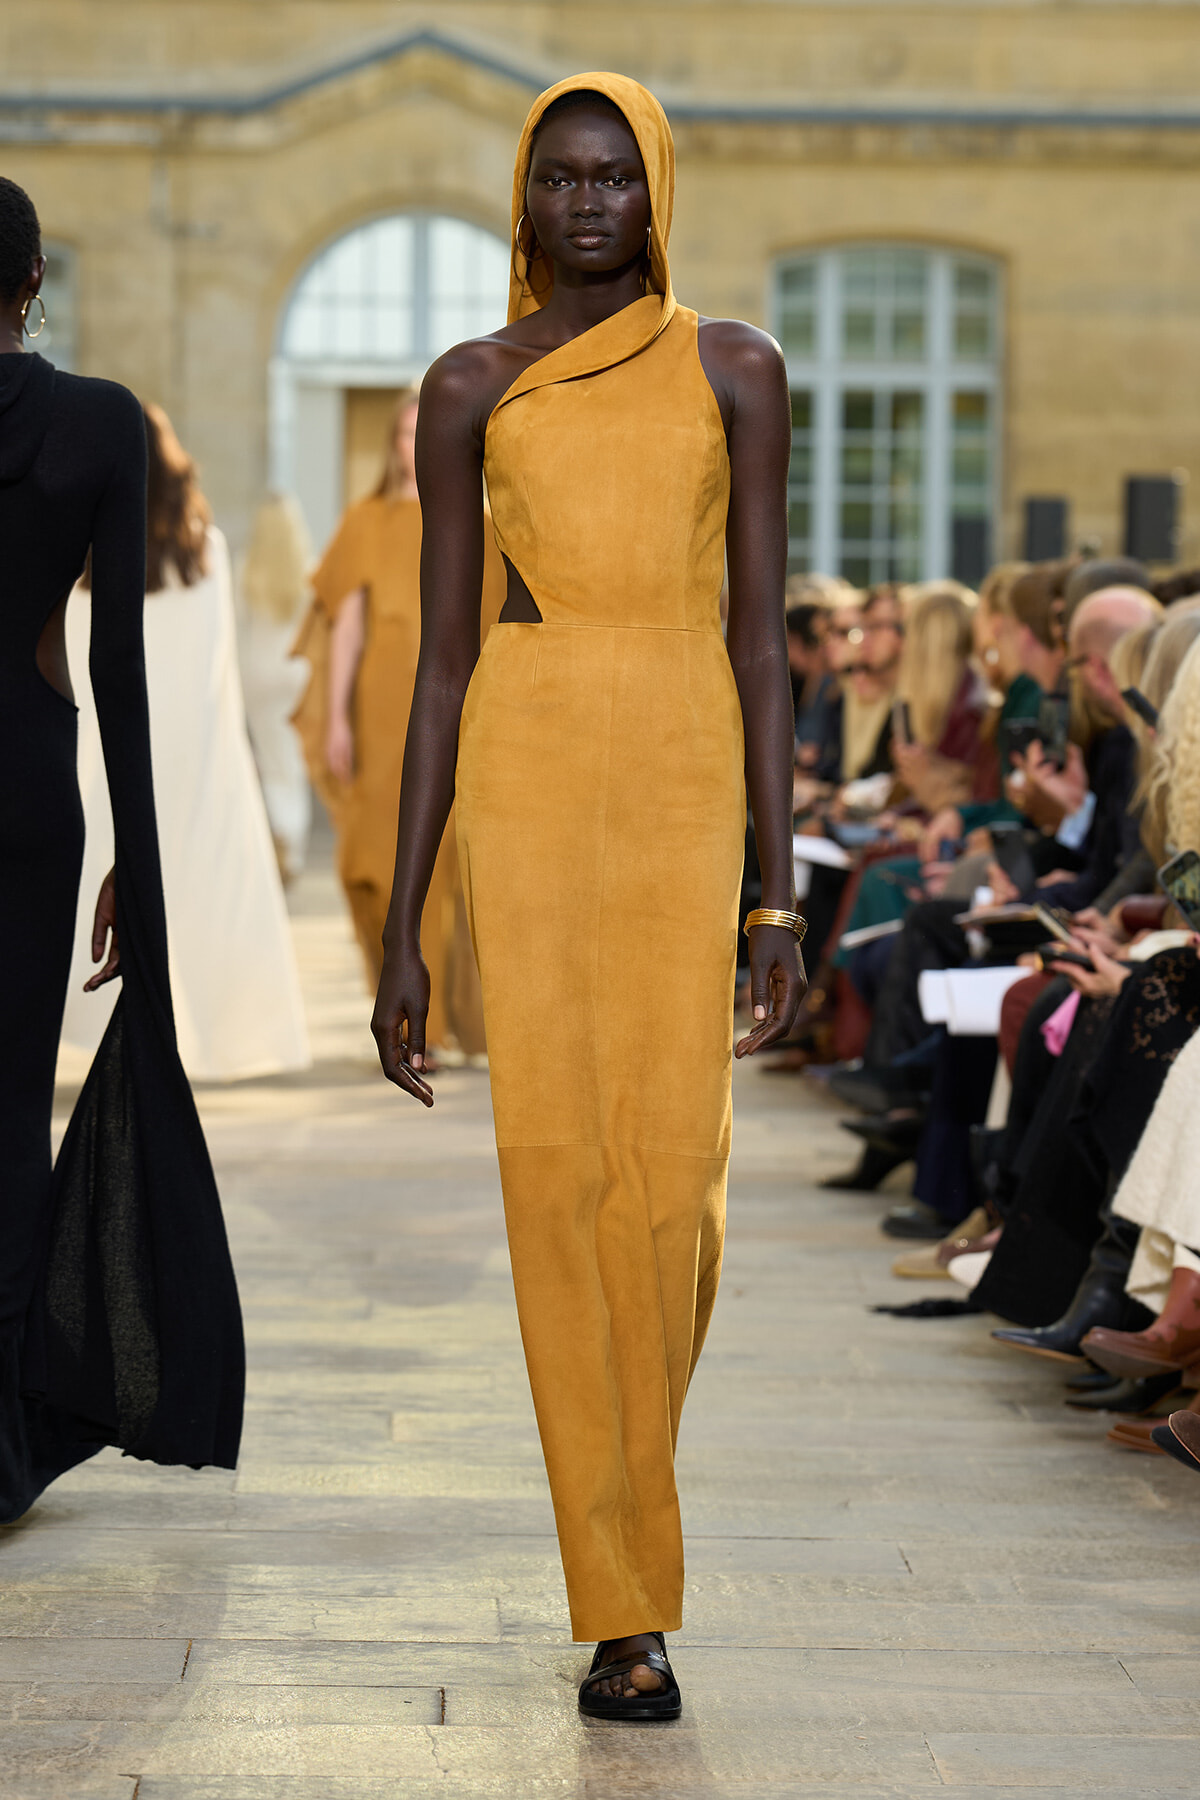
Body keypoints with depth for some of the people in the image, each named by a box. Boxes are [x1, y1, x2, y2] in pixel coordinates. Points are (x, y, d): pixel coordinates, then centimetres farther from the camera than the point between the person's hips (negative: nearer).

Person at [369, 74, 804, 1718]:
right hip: (524, 778, 0)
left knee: (672, 1169, -4)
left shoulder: (735, 370, 8)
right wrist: (402, 936, 3)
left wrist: (783, 897, -2)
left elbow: (762, 636, 4)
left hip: (687, 783, 0)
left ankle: (626, 1466, 29)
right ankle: (628, 1615, 1)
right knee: (559, 1168, -6)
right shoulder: (472, 387, 8)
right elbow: (439, 662, 6)